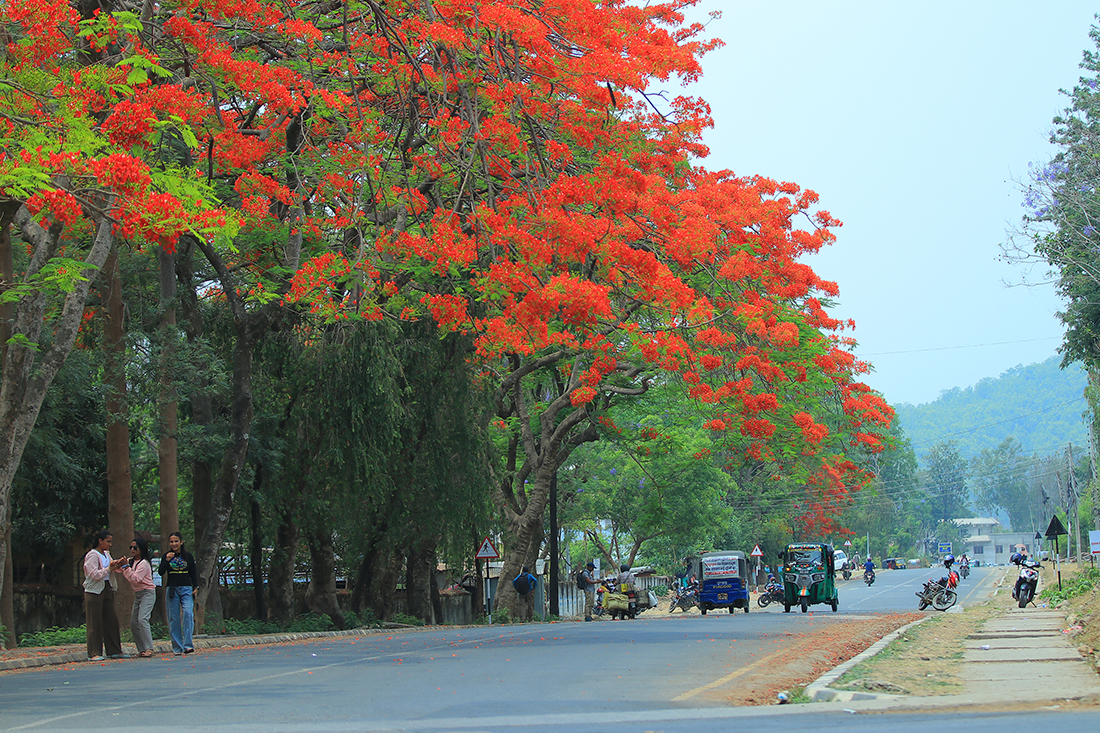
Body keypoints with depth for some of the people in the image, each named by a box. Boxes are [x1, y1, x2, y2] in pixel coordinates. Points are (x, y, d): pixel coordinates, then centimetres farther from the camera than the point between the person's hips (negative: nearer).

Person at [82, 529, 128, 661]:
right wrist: (109, 568, -17)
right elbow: (94, 574, -19)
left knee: (112, 620, 7)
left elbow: (112, 566, 24)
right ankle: (94, 653, -2)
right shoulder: (92, 555, -11)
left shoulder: (106, 554, 13)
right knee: (95, 623, -4)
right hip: (94, 591, -8)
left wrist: (118, 563, 4)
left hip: (107, 589, 8)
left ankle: (114, 651, 12)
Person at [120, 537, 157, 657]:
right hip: (137, 594, 9)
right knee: (133, 623, 3)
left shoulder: (143, 563, -12)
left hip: (147, 593, -9)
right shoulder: (131, 561, 12)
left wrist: (126, 567, -22)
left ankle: (149, 648, -22)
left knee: (142, 619, -21)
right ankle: (141, 649, 6)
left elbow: (135, 579, -20)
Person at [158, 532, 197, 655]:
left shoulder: (188, 556, 8)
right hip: (172, 589, 0)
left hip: (186, 589, 0)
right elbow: (161, 572, -3)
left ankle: (188, 644, -20)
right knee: (174, 618, -1)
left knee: (188, 613, -18)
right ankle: (177, 648, 3)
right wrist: (167, 560, -17)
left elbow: (193, 573, 13)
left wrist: (195, 587, 3)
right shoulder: (167, 556, 6)